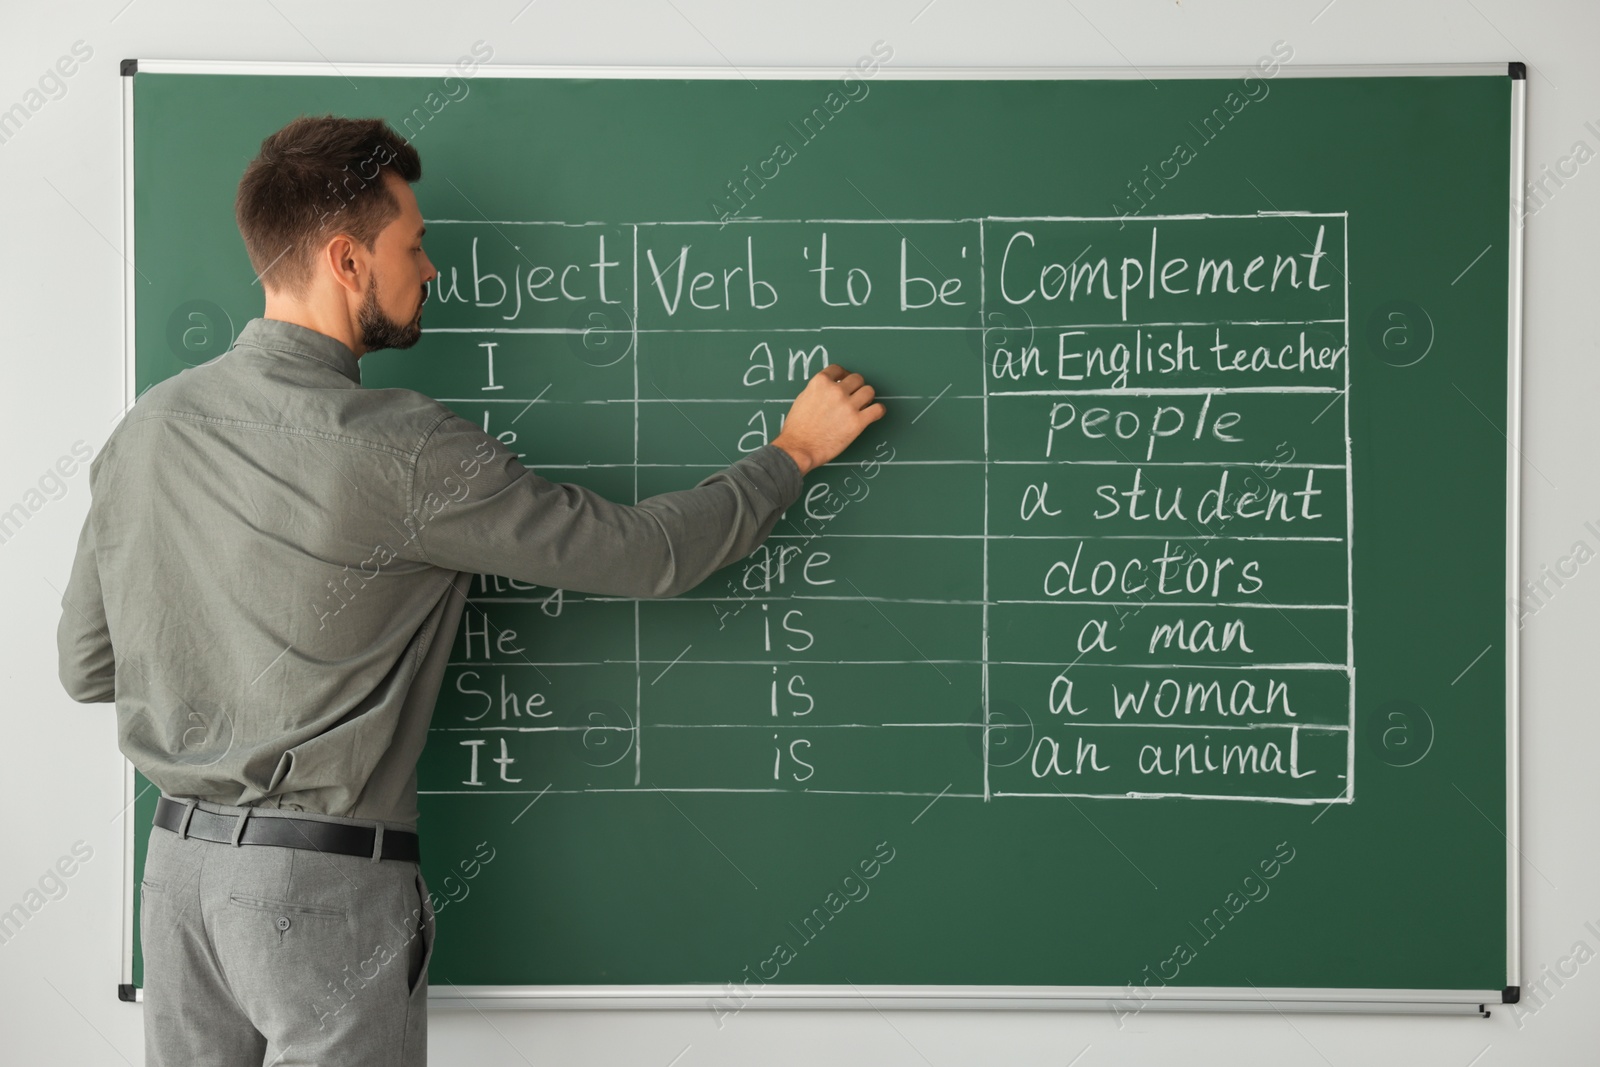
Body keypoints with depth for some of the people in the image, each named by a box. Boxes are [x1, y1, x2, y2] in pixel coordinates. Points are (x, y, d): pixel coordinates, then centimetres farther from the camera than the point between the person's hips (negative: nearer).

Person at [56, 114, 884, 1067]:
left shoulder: (144, 428, 2)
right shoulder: (398, 452, -18)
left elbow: (86, 666, 10)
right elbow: (641, 555, -11)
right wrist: (794, 453, 3)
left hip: (179, 857, 7)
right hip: (325, 880, -6)